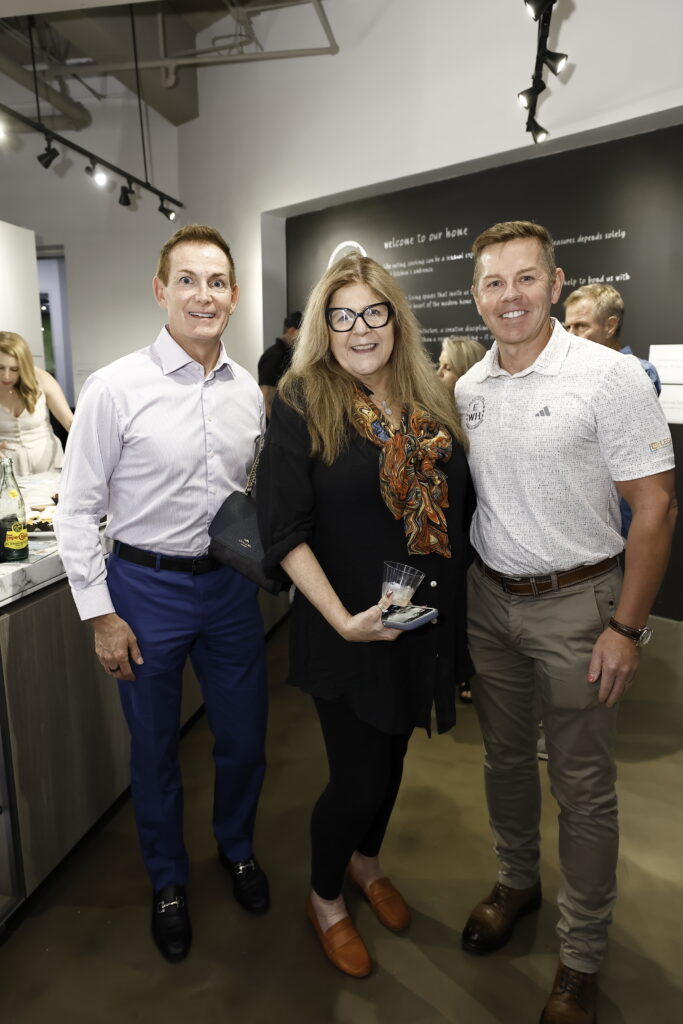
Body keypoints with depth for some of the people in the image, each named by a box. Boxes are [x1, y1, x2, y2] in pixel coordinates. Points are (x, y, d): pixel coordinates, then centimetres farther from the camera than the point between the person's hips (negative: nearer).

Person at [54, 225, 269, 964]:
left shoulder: (248, 390, 1)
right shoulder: (115, 388, -12)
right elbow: (77, 508, -8)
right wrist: (100, 614, -9)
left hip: (230, 584, 4)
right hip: (147, 586, -3)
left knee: (244, 738, 16)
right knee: (155, 749, 15)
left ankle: (236, 845, 48)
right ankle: (166, 880, 43)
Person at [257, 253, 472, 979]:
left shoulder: (429, 403, 4)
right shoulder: (302, 404, -11)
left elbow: (455, 509, 11)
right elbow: (285, 529, -16)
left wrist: (451, 612, 6)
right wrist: (343, 618, -22)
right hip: (346, 632, -5)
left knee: (391, 754, 22)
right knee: (357, 777, 7)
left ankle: (366, 862, 51)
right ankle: (324, 899, 38)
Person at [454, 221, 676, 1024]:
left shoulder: (610, 377, -13)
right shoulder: (468, 387, 3)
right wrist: (456, 588, 6)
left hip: (574, 603, -4)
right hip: (488, 597, 5)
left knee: (582, 787, 9)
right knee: (504, 758, 20)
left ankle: (581, 956, 31)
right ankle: (516, 882, 46)